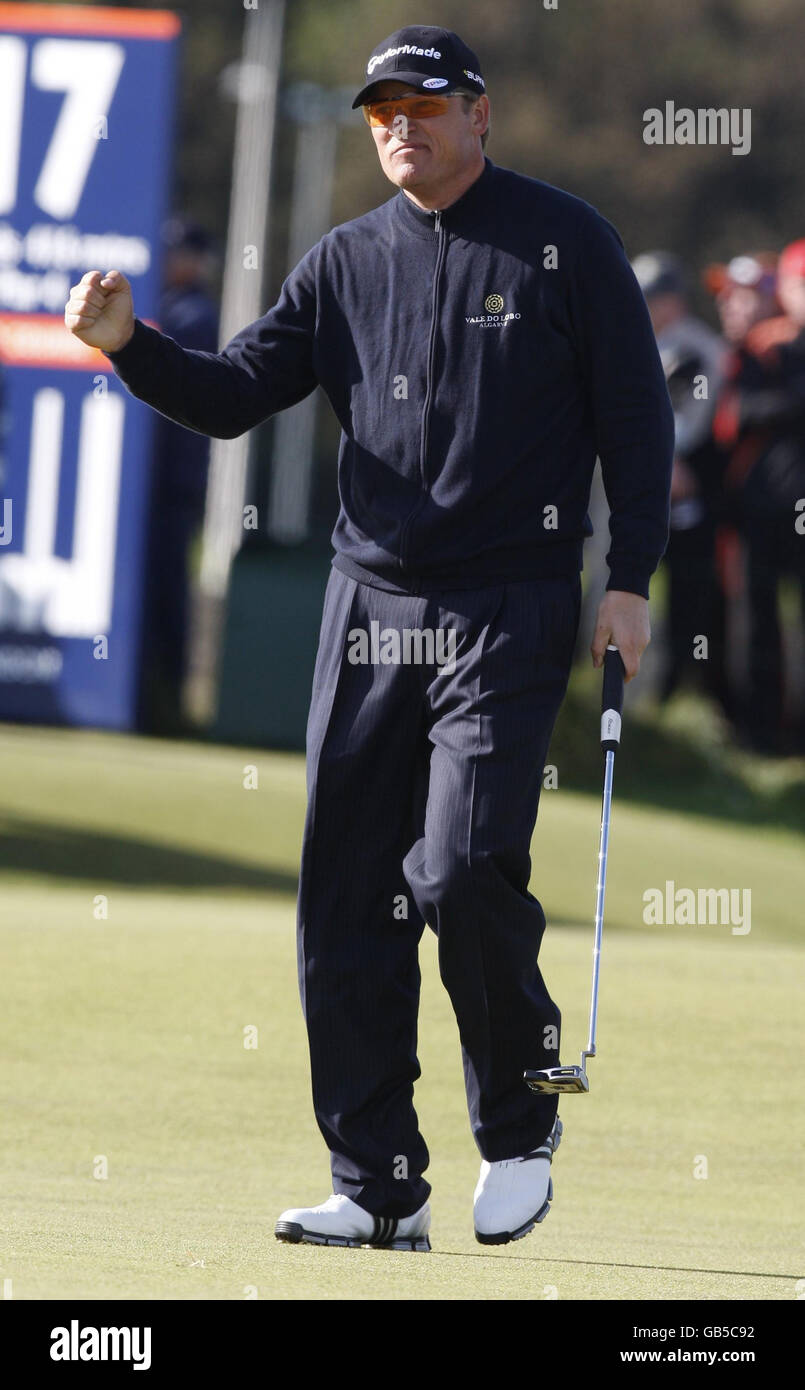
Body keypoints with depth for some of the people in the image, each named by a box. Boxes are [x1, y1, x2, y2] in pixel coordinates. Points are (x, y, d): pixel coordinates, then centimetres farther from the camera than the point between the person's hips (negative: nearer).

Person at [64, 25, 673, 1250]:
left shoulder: (565, 241, 1)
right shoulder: (347, 264, 11)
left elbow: (635, 413, 2)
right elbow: (236, 395, 8)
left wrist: (631, 578, -5)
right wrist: (130, 345, -10)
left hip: (511, 611, -5)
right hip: (372, 607, 5)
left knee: (462, 875, -17)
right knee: (346, 898, 0)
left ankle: (521, 1123, 7)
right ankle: (379, 1187, 6)